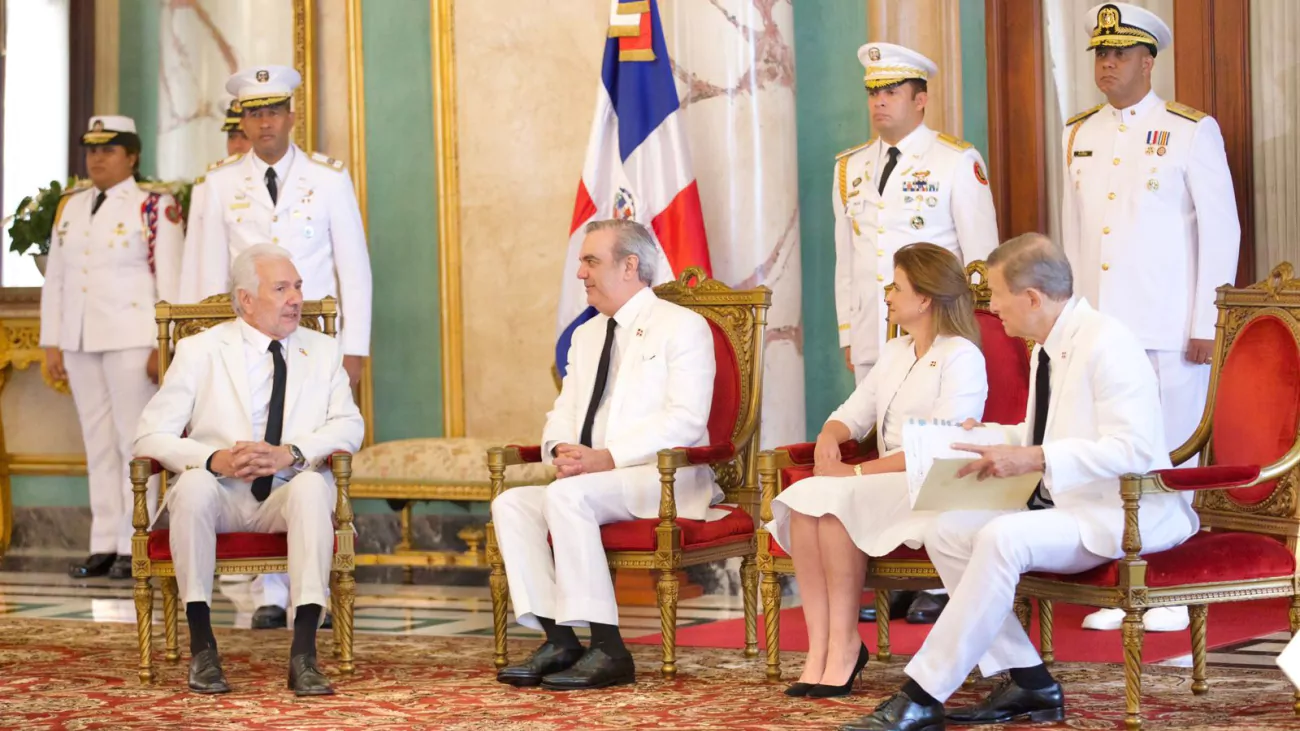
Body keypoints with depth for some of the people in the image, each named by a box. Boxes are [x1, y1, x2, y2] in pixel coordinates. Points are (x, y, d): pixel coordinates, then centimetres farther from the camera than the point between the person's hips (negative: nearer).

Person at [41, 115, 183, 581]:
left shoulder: (155, 207, -2)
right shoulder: (69, 207, 14)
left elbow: (171, 281, -6)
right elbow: (55, 280, 16)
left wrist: (164, 346, -11)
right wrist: (51, 343, 10)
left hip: (132, 341, -5)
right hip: (80, 342, 5)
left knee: (134, 441, -3)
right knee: (97, 443, 7)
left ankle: (134, 547, 0)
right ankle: (104, 546, 10)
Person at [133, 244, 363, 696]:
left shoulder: (323, 351, 13)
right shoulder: (199, 351, 6)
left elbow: (349, 426, -1)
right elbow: (151, 435, -3)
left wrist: (290, 454, -21)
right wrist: (214, 459, -23)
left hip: (288, 495, 1)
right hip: (219, 497, -1)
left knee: (313, 485, -33)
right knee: (194, 482, -34)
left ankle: (303, 655, -36)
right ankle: (202, 649, -25)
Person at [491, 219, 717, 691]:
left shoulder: (682, 327, -2)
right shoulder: (586, 335, 22)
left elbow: (684, 420, -14)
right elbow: (563, 413, 20)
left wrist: (608, 458, -23)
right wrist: (561, 449, -6)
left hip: (665, 479, -7)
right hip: (591, 480, 7)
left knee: (567, 495, -32)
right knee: (511, 504, -16)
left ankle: (607, 649, -29)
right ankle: (557, 640, -18)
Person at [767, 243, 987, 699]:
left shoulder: (961, 356, -6)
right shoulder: (894, 353, 22)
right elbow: (853, 414, 20)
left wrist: (858, 472, -20)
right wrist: (828, 438, -5)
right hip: (884, 485, 7)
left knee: (834, 500, -31)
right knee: (802, 501, -22)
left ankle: (844, 642, -21)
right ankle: (819, 647, -26)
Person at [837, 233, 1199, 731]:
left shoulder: (1107, 345, -17)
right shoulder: (1048, 349, 13)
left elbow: (1133, 449, -26)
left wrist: (1034, 458, -28)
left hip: (1118, 516, -10)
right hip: (1062, 506, 10)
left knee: (1002, 537, -32)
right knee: (946, 532, -3)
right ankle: (1027, 681, -3)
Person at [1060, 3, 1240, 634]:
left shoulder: (1192, 131, 0)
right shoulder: (1078, 136, 14)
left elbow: (1221, 231, -2)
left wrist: (1206, 325, -6)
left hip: (1169, 332, -4)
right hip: (1097, 330, 4)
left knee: (1171, 455, -2)